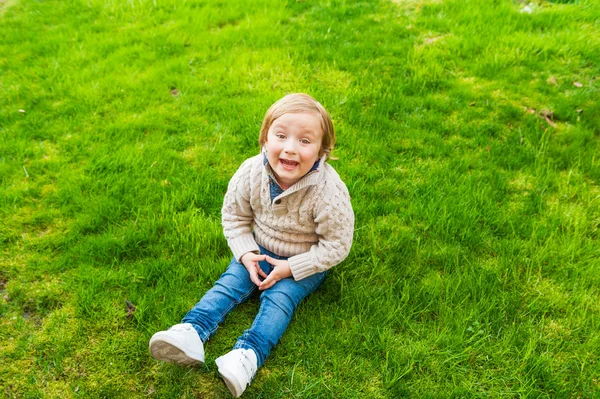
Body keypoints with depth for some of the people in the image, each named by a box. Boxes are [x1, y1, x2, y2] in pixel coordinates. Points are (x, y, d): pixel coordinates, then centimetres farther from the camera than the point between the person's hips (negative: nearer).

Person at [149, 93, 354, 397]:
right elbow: (234, 215, -3)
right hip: (260, 250, 4)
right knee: (231, 282, -11)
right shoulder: (251, 172, -20)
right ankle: (191, 332, -21)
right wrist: (246, 254, -15)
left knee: (279, 297, -21)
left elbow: (336, 246, -21)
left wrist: (290, 268, -23)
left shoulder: (329, 192, -31)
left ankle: (247, 355, -31)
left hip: (307, 261, -3)